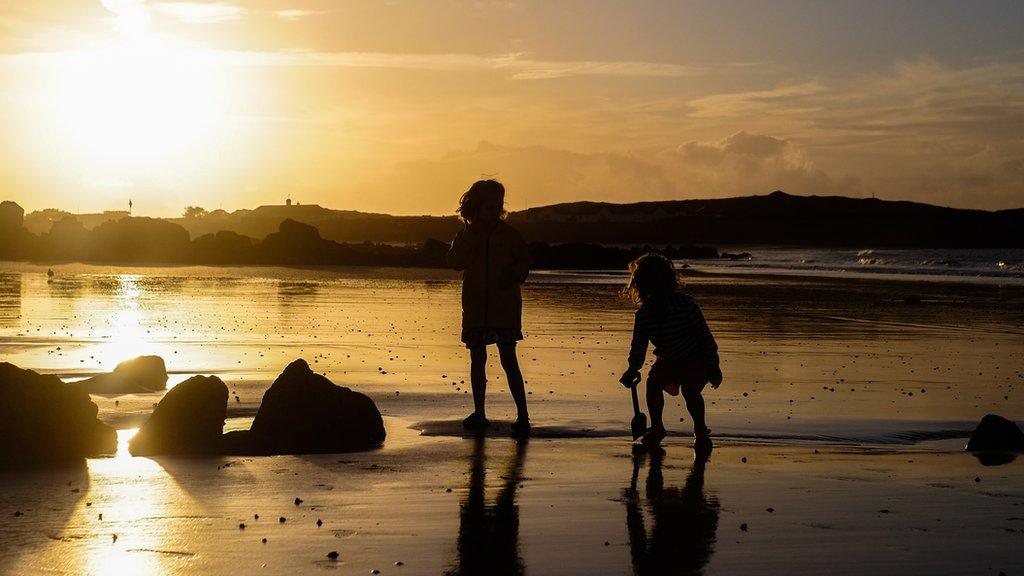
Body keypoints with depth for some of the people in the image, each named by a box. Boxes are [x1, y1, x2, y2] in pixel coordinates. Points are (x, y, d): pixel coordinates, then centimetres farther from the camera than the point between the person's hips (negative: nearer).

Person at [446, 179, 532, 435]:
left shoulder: (509, 234, 4)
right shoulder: (466, 235, 7)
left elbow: (523, 262, 7)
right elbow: (455, 261, -7)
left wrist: (513, 275, -13)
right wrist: (472, 238, -16)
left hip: (505, 306, -2)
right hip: (475, 307, 3)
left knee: (508, 358, -10)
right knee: (477, 359, 8)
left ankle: (522, 414, -9)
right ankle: (479, 414, 18)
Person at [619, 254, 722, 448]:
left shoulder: (685, 304, -25)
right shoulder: (643, 315, -14)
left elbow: (704, 335, -17)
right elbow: (639, 345, 2)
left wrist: (713, 366, -16)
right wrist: (633, 370, -8)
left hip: (696, 359, -4)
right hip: (668, 361, 4)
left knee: (690, 390, -26)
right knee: (653, 381, -20)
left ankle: (701, 431, -2)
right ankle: (656, 428, -2)